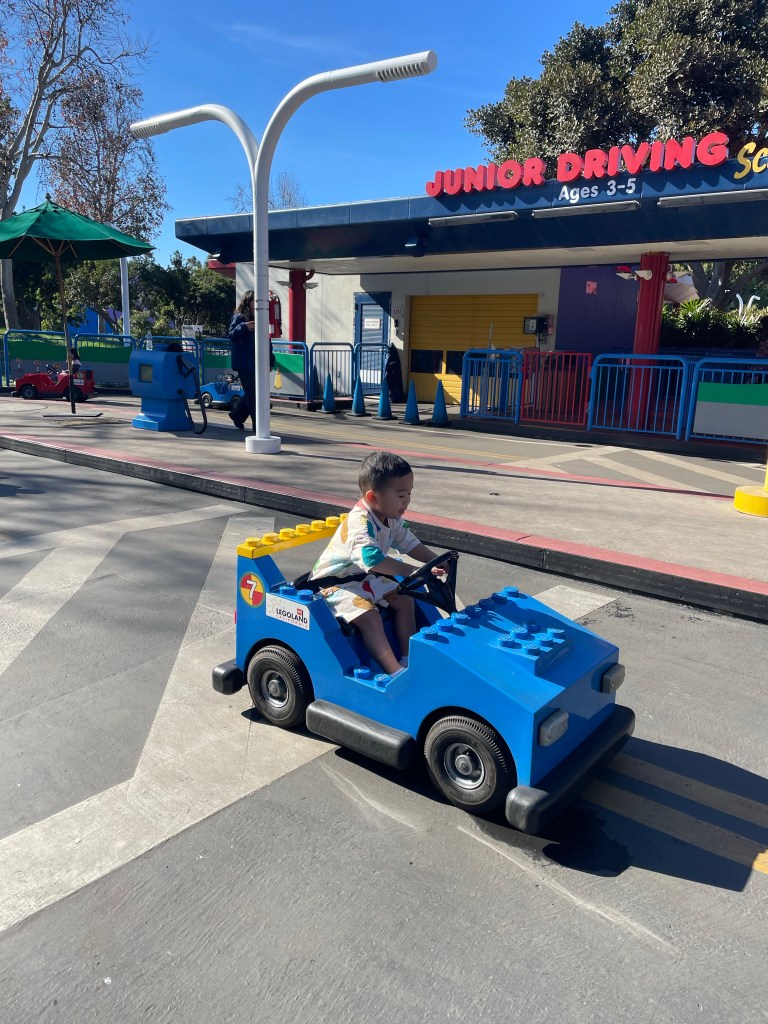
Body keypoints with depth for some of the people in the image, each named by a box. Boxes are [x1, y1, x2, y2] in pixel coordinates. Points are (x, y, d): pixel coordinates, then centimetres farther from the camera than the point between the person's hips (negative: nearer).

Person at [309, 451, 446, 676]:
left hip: (365, 578, 9)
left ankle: (408, 657, 3)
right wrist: (414, 573, -47)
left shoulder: (392, 519, -2)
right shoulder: (360, 523, -32)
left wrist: (438, 562, -6)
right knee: (369, 616, -29)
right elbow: (372, 558, -47)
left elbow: (410, 544, 8)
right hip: (335, 582, -9)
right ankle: (396, 671, -30)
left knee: (404, 600, -1)